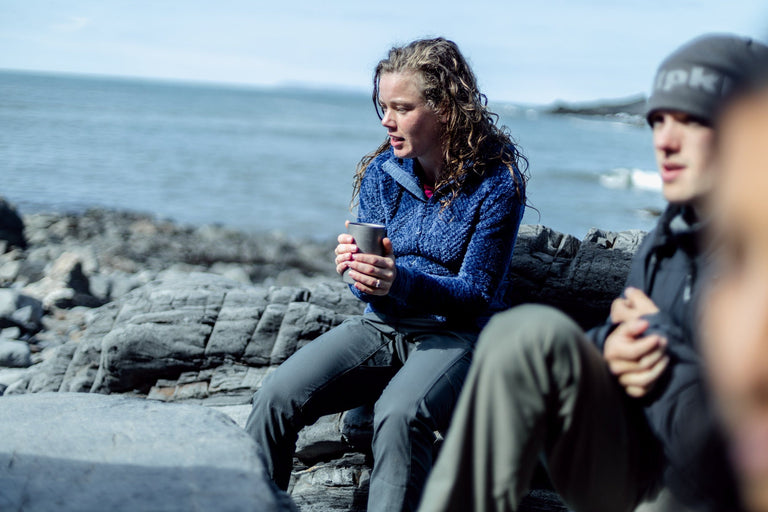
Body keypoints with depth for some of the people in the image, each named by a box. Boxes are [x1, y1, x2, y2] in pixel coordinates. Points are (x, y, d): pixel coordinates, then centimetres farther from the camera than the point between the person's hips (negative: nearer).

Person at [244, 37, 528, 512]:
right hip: (381, 325, 5)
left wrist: (401, 281, -30)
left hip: (455, 333, -4)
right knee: (276, 398, -18)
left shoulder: (496, 180, -11)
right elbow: (371, 290, 6)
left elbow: (475, 292, -11)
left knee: (399, 414, -37)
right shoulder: (381, 171, 3)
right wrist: (356, 270, -20)